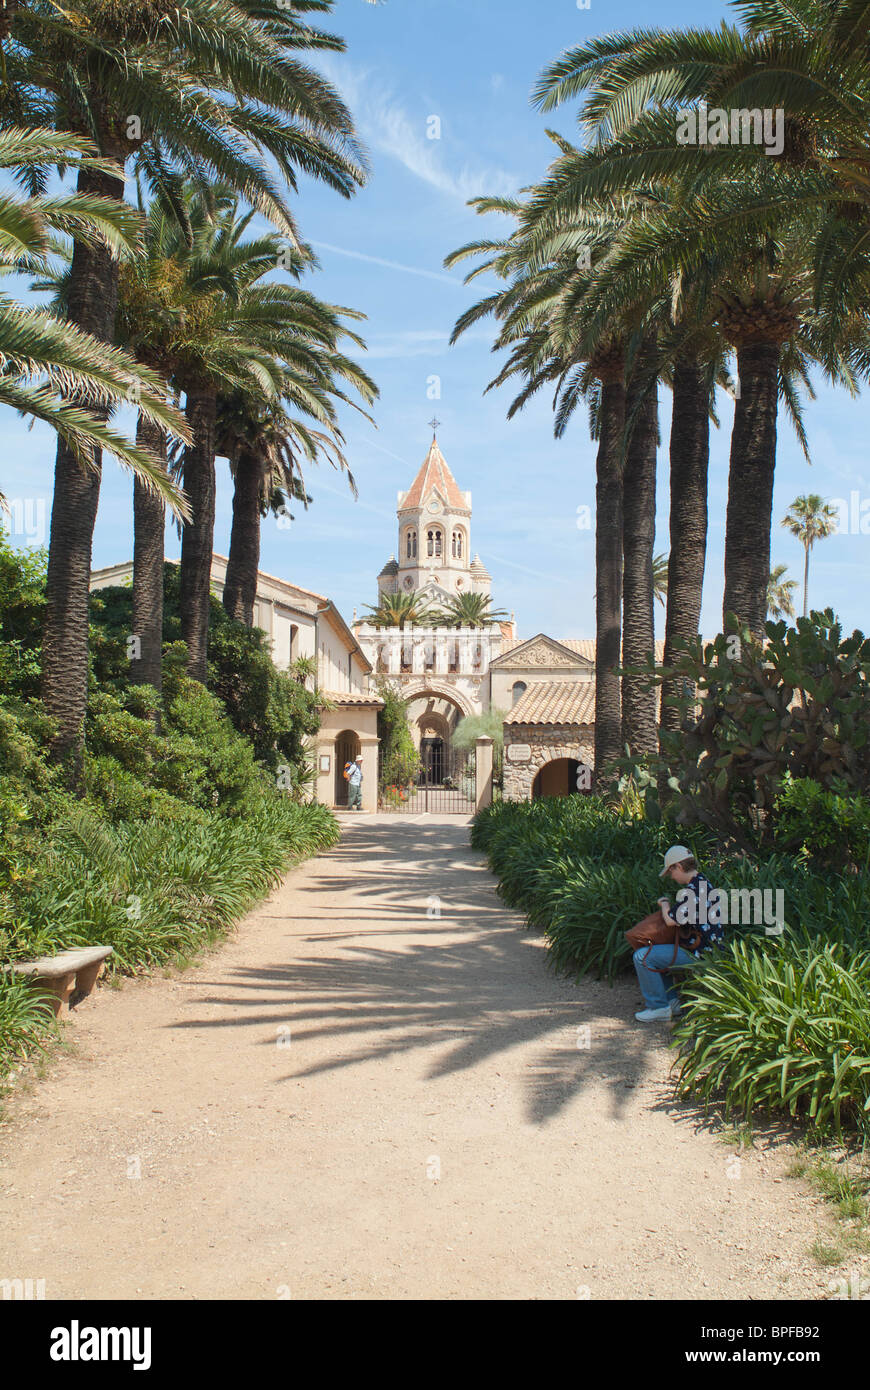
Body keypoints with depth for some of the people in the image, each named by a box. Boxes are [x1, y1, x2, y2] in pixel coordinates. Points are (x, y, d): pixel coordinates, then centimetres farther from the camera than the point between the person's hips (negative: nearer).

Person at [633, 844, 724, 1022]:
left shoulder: (692, 890, -22)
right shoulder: (704, 883, 11)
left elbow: (671, 921, -24)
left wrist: (664, 903, -4)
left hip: (698, 954, -11)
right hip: (709, 948, 11)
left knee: (643, 957, -11)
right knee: (656, 954, 27)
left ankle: (659, 1007, -2)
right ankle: (672, 1001, 22)